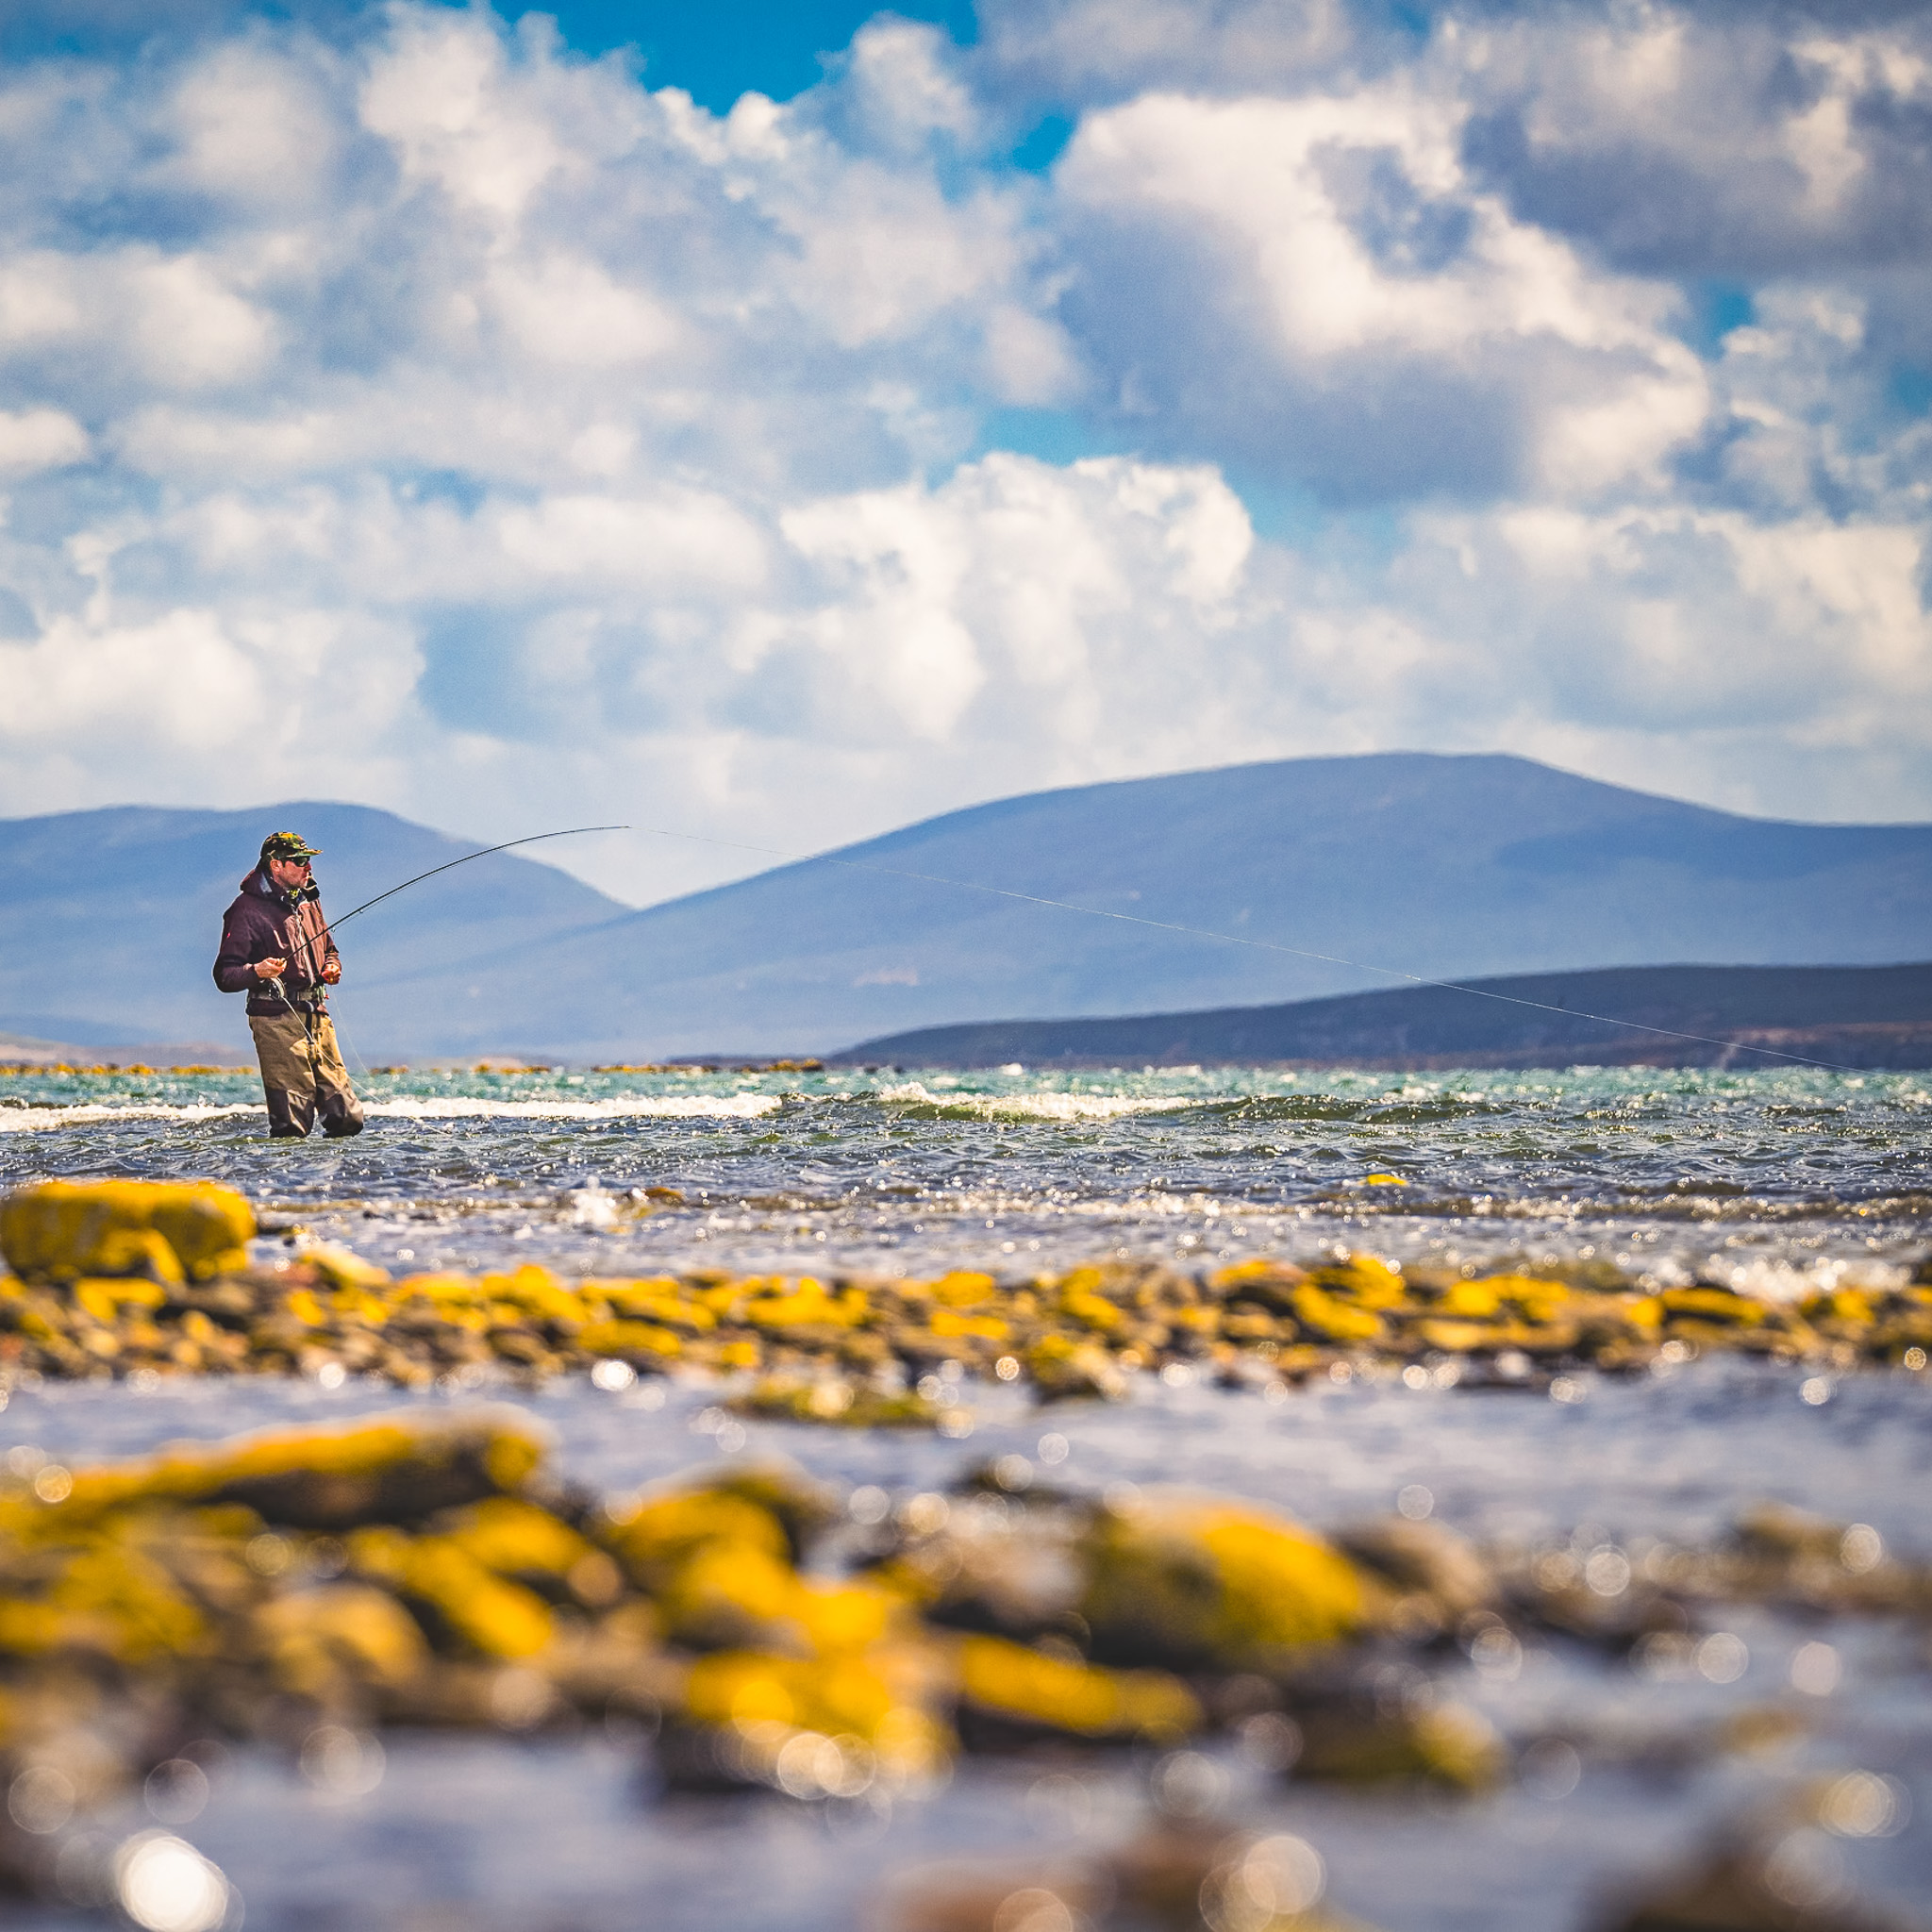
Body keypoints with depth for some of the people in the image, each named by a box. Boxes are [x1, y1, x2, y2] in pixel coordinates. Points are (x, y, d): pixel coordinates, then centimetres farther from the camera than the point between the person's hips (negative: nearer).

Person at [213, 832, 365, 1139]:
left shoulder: (308, 902, 19)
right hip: (277, 1019, -7)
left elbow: (329, 949, 35)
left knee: (347, 1118, 1)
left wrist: (332, 967, 12)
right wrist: (256, 972, -29)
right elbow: (224, 975, -9)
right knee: (292, 1127, -12)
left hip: (317, 1017, 7)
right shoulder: (248, 909, -5)